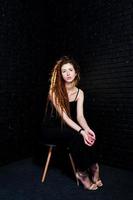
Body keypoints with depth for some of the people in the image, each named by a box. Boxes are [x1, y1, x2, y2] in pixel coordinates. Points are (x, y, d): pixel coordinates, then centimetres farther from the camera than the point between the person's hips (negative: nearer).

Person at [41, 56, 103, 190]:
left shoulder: (79, 93, -1)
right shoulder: (54, 91, -18)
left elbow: (80, 116, -9)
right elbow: (64, 116, -24)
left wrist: (87, 129, -30)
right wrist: (81, 131, -35)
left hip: (66, 129, 5)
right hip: (51, 130, -4)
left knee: (89, 136, -25)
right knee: (76, 136, -31)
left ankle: (92, 168, -8)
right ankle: (83, 172, -13)